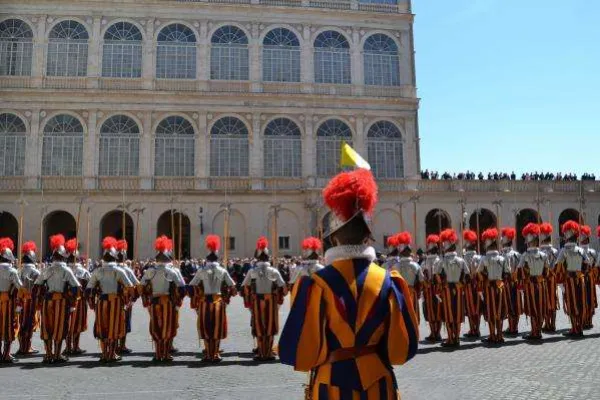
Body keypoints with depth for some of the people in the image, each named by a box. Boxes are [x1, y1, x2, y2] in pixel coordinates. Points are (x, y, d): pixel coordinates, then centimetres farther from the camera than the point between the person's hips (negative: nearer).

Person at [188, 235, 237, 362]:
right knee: (217, 328, 8)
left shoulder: (201, 271, -2)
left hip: (205, 302, 0)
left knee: (206, 328, 10)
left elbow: (191, 287, 0)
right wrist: (226, 297, 15)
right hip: (219, 302, 0)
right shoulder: (223, 271, -2)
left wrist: (196, 300, 13)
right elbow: (232, 287, 1)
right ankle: (215, 355, 10)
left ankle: (207, 355, 12)